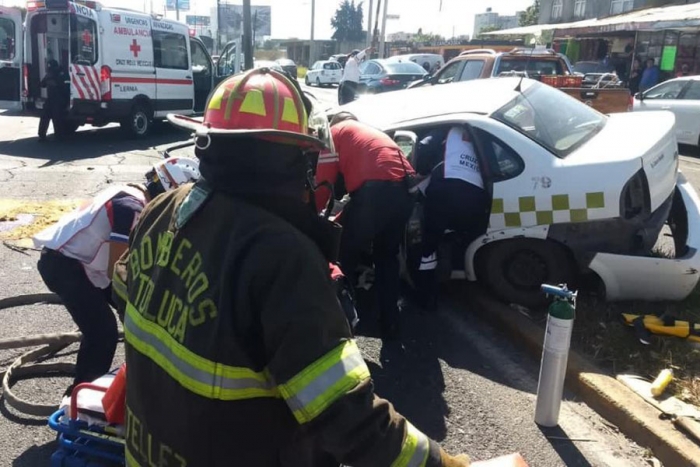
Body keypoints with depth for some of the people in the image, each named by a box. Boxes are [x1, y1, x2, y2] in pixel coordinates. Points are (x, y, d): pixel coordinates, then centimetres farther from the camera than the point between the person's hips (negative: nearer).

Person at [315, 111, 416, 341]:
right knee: (387, 257, 22)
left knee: (346, 257, 8)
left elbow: (324, 180, 5)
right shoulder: (372, 132, 36)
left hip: (375, 191, -7)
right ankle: (390, 324, 25)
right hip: (404, 191, 7)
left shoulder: (335, 132, 15)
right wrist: (344, 216, 44)